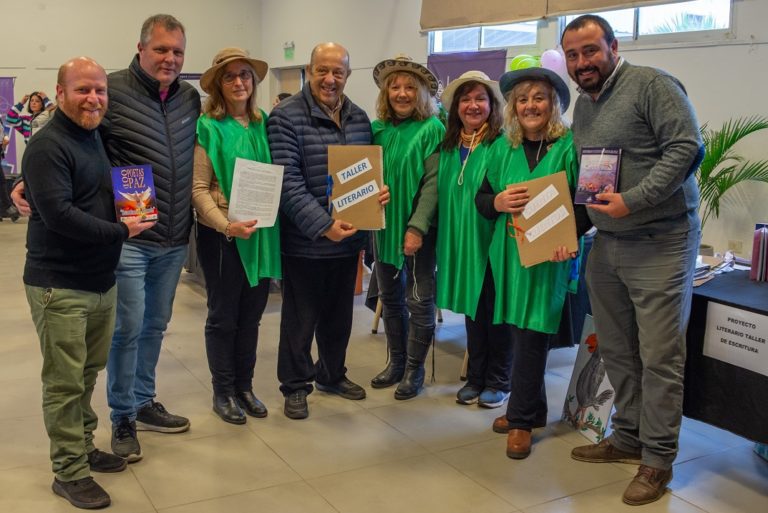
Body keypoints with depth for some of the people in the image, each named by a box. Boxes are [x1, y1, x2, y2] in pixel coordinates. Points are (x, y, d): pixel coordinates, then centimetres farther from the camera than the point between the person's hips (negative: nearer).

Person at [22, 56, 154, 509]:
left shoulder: (99, 138, 14)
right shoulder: (47, 146, -14)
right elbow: (58, 213, -23)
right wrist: (121, 231, -17)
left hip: (103, 281, 8)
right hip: (60, 286, -8)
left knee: (88, 374, 18)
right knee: (65, 382, 2)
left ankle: (84, 447, 33)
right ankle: (70, 472, 14)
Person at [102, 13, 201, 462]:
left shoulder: (191, 98, 7)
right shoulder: (112, 91, -12)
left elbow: (203, 154, 20)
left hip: (175, 239, 6)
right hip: (128, 237, -6)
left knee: (155, 326, 17)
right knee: (128, 328, 1)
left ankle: (144, 403, 34)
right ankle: (122, 419, 19)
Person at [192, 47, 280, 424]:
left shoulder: (263, 123, 6)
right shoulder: (208, 127, -8)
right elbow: (198, 189, -11)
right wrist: (226, 225, -23)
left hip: (261, 233, 5)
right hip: (222, 234, -5)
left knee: (252, 313, 14)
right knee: (223, 316, 7)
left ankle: (244, 386, 29)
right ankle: (223, 392, 22)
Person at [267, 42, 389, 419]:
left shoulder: (359, 118, 8)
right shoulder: (286, 117, -12)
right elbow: (288, 182, -19)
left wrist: (379, 191, -7)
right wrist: (323, 226, -25)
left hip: (348, 237, 6)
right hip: (305, 241, -6)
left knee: (339, 315, 20)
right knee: (301, 318, 8)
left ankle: (332, 374, 39)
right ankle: (295, 386, 25)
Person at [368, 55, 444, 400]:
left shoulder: (432, 129, -9)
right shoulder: (376, 128, 6)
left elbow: (433, 182, -15)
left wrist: (418, 227, -21)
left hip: (417, 229, -6)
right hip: (383, 226, 6)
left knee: (419, 300, 3)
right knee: (390, 297, 15)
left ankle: (415, 369, 17)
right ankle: (396, 362, 29)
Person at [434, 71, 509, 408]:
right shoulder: (449, 146, 8)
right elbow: (441, 194, 13)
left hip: (492, 242, -5)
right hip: (459, 242, 5)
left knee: (495, 311, 6)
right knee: (471, 308, 14)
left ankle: (498, 380, 22)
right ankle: (475, 377, 28)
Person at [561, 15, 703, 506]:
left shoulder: (652, 85, -9)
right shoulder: (583, 105, 15)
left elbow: (687, 147, -18)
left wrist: (633, 200, -23)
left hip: (661, 243, -7)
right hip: (606, 244, 7)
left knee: (659, 357, -2)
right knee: (616, 351, 13)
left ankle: (658, 459, 11)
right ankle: (629, 437, 28)